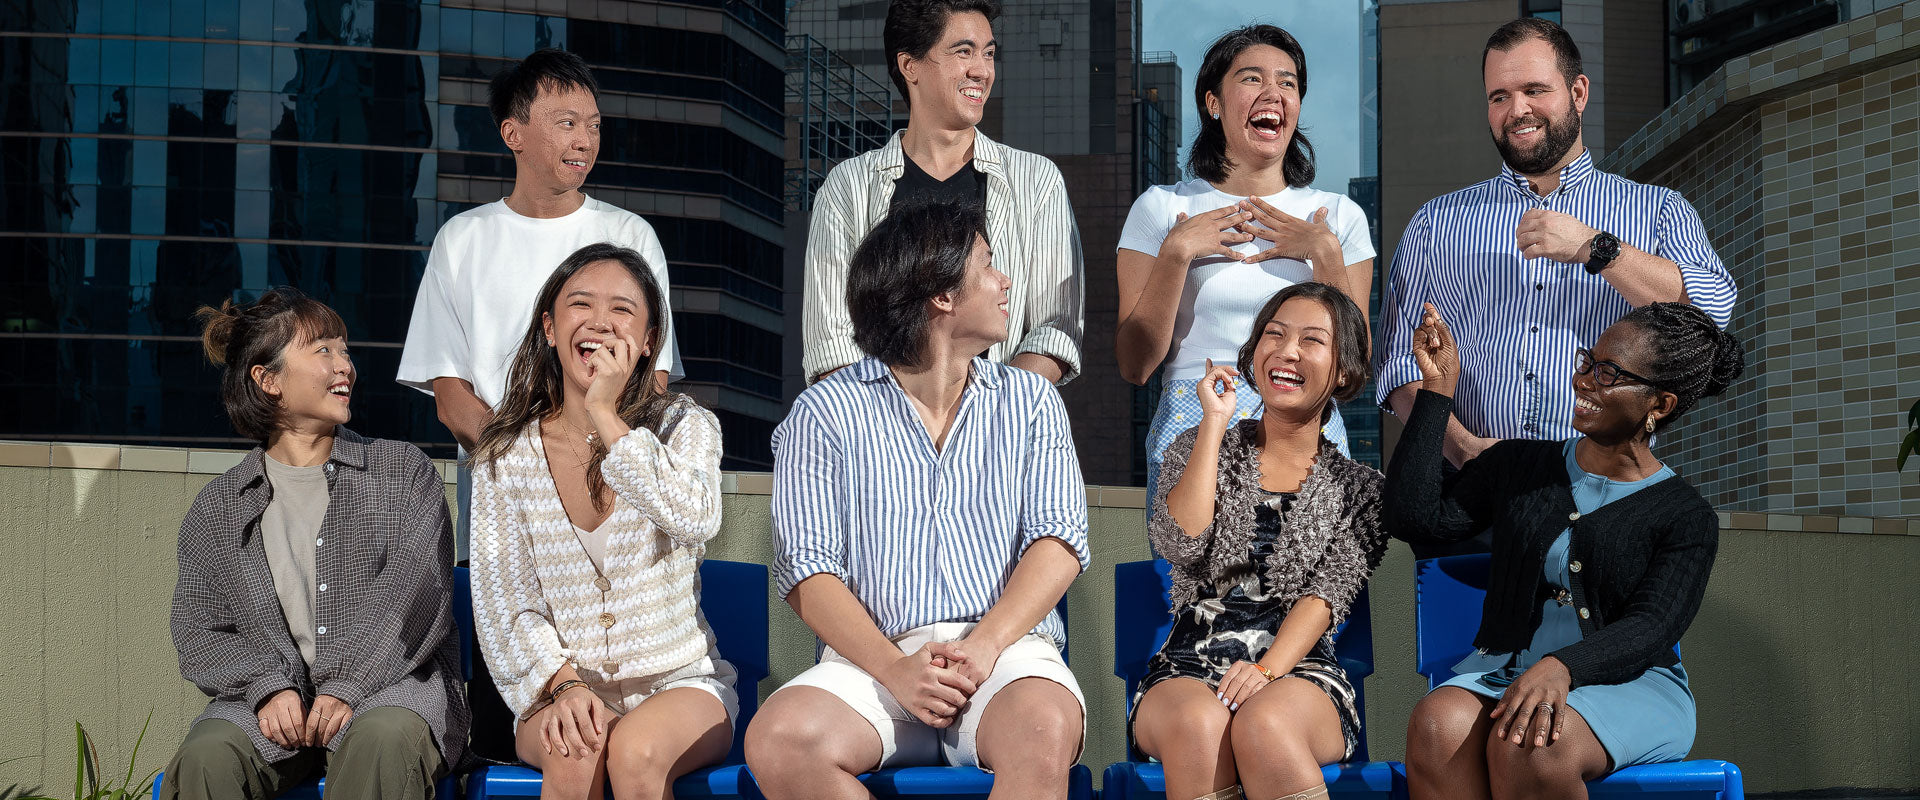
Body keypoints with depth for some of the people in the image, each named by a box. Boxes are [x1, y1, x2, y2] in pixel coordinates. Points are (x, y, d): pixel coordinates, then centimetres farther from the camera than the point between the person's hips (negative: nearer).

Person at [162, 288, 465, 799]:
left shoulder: (405, 473, 11)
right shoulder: (217, 508, 15)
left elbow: (417, 590, -2)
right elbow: (196, 628, 7)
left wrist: (348, 686, -15)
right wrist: (269, 686, -13)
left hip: (393, 683, -1)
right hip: (270, 701, 1)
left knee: (384, 738, -37)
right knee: (206, 758, -31)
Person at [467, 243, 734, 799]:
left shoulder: (684, 426, 1)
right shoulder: (508, 457, 4)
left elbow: (696, 520, -22)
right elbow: (504, 603, 0)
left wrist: (605, 418, -19)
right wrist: (563, 685, -18)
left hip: (677, 684, -1)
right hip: (557, 688, 1)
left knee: (635, 749, -33)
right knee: (574, 750, -33)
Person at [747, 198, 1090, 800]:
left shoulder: (1030, 401, 17)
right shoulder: (826, 411, 9)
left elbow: (1059, 537, 5)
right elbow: (806, 569, 0)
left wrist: (984, 645, -13)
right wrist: (895, 668, -17)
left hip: (1007, 644, 1)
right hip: (874, 655, 0)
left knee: (1044, 731, -36)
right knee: (777, 740, -33)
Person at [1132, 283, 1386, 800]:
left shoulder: (1358, 487, 14)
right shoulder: (1200, 448, 16)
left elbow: (1328, 594, -1)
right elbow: (1179, 544, -4)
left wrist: (1267, 669, -20)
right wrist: (1215, 423, -1)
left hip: (1297, 669, -1)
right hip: (1191, 663, 1)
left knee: (1263, 724, -37)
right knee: (1198, 724, -36)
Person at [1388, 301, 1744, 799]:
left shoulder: (1687, 517, 5)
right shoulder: (1519, 466, 16)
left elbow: (1648, 631, -9)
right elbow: (1417, 517, 5)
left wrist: (1562, 667, -30)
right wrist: (1437, 389, 6)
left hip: (1629, 687, -3)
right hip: (1502, 672, 3)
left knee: (1527, 746, -38)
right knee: (1437, 728, -34)